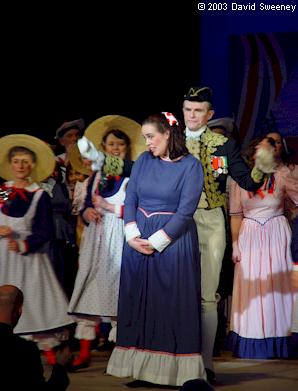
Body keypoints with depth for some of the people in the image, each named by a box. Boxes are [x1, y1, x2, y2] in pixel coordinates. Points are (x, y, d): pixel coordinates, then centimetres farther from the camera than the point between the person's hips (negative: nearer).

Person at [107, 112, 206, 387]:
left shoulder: (190, 165, -7)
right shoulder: (143, 161, 7)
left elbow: (185, 211, -12)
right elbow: (130, 199, 4)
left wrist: (155, 242, -14)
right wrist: (132, 236, -9)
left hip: (174, 239, -4)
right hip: (138, 241, 4)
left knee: (173, 304, 0)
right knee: (139, 302, 4)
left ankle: (173, 368, 6)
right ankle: (141, 368, 10)